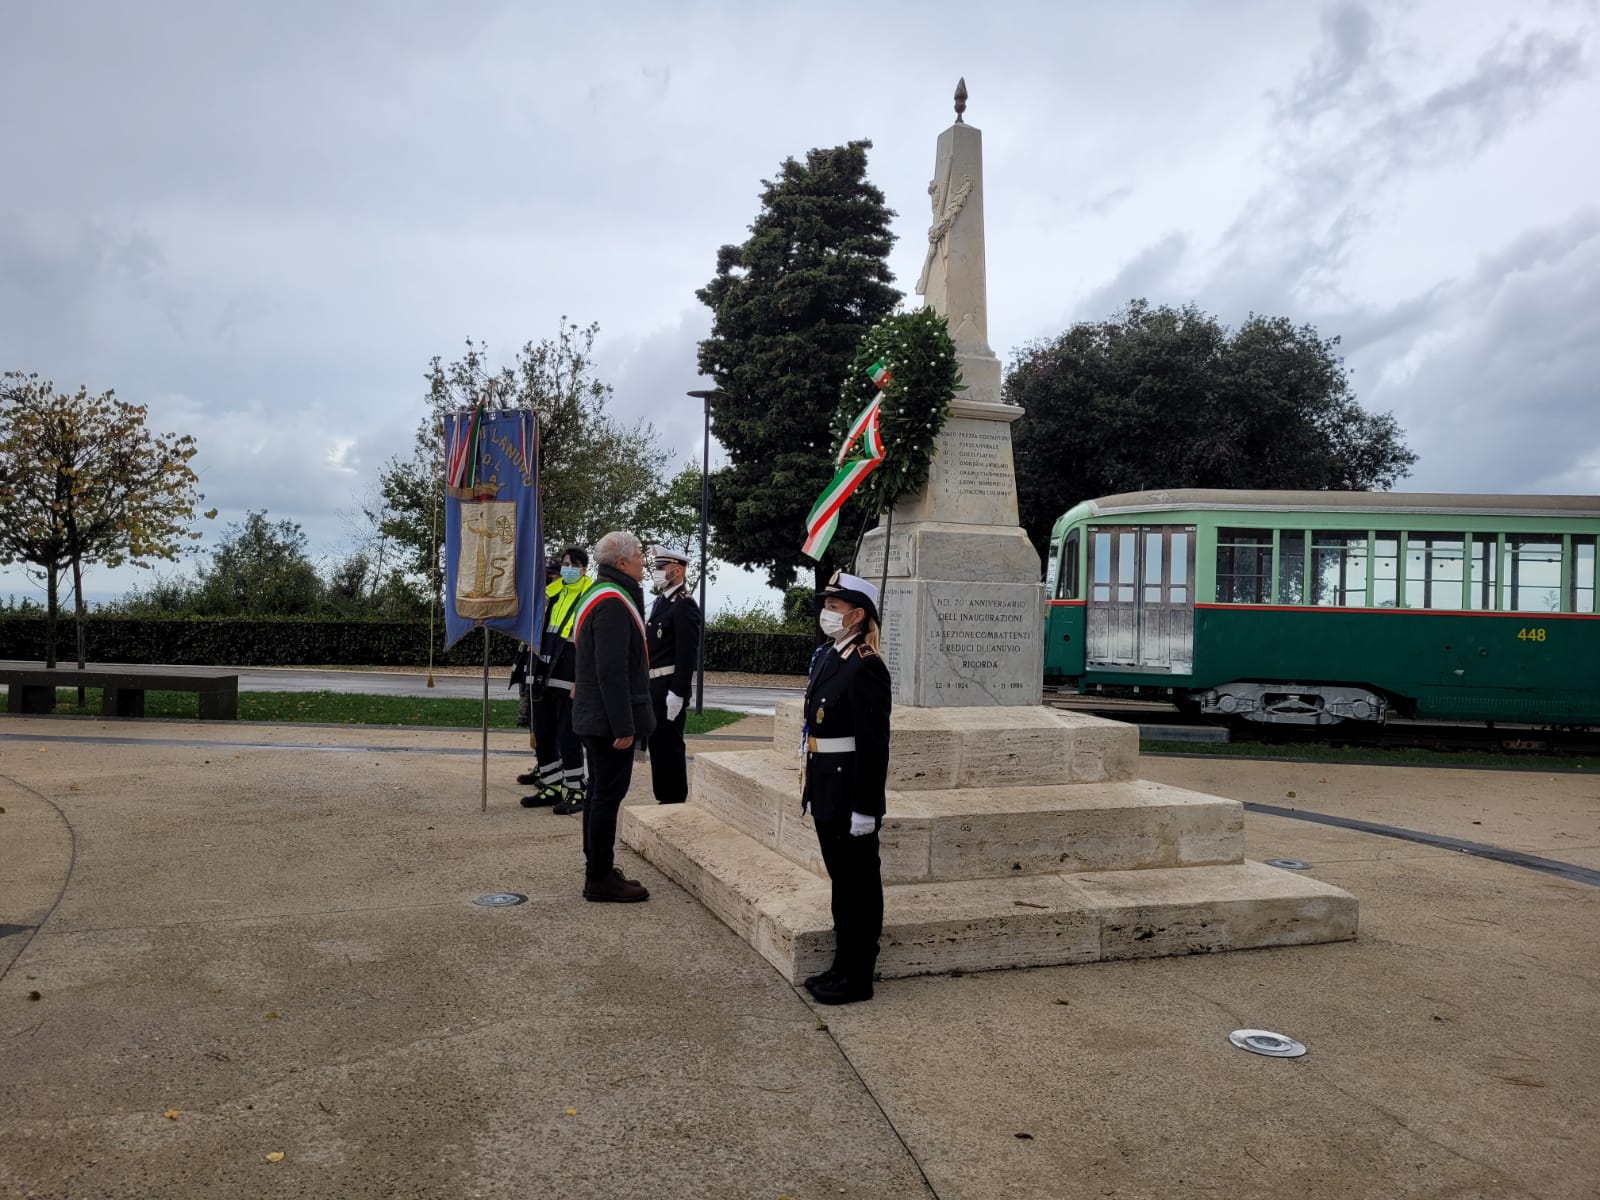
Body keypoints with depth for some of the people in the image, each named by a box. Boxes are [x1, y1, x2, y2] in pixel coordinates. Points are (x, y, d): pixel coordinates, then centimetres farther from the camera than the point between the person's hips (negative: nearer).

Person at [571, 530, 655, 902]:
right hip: (610, 718, -11)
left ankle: (597, 870, 26)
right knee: (608, 793, -4)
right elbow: (612, 671, -24)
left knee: (600, 791, 16)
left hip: (594, 715, 11)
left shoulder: (597, 595, 15)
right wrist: (624, 726, -23)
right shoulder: (614, 603, -19)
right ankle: (600, 878, 3)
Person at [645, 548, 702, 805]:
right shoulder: (660, 602, 16)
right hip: (654, 685, 9)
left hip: (669, 687, -9)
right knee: (657, 743, 14)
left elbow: (688, 654, -19)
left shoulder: (684, 605, -14)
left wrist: (677, 693, -23)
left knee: (669, 744, -3)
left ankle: (675, 801, 6)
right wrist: (645, 685, 17)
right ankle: (664, 797, 23)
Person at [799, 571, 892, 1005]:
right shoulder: (826, 658, 11)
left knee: (858, 885, 3)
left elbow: (874, 744, -20)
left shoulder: (866, 667, -18)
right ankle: (843, 966, 30)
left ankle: (857, 978, 14)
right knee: (841, 880, 18)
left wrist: (865, 808, -21)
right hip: (826, 791, 9)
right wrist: (810, 784, 18)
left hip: (851, 795, -9)